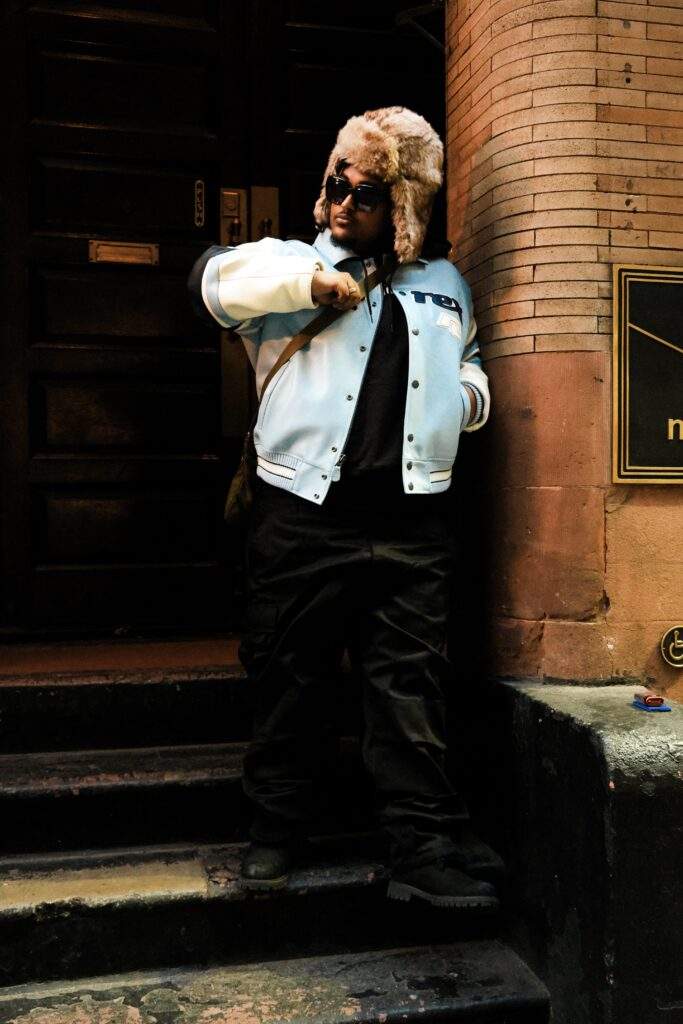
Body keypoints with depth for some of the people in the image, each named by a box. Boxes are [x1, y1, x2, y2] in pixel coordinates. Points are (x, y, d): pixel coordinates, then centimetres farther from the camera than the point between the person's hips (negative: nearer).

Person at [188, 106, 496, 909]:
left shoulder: (445, 285, 25)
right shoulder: (292, 263, 14)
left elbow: (470, 364, 36)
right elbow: (216, 277, -3)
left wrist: (472, 391, 13)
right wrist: (311, 280, -12)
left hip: (411, 520, 2)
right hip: (303, 512, -1)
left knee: (413, 688, 0)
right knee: (286, 677, 6)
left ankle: (425, 851, 7)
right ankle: (276, 827, 23)